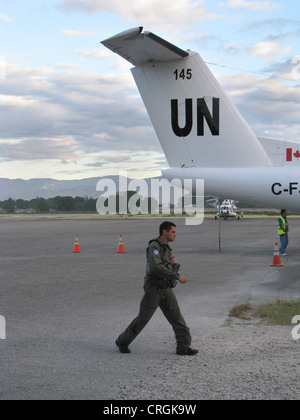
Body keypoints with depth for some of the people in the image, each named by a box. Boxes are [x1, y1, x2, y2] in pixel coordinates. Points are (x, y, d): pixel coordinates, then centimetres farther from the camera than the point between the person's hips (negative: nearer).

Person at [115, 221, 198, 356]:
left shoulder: (166, 249, 12)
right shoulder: (154, 247, -17)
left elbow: (173, 271, 16)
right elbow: (156, 268, -32)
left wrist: (175, 263, -9)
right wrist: (177, 277, -27)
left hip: (166, 289, 7)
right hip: (153, 289, -7)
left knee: (176, 317, -1)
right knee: (142, 319, 1)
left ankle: (183, 347, 0)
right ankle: (122, 342, 19)